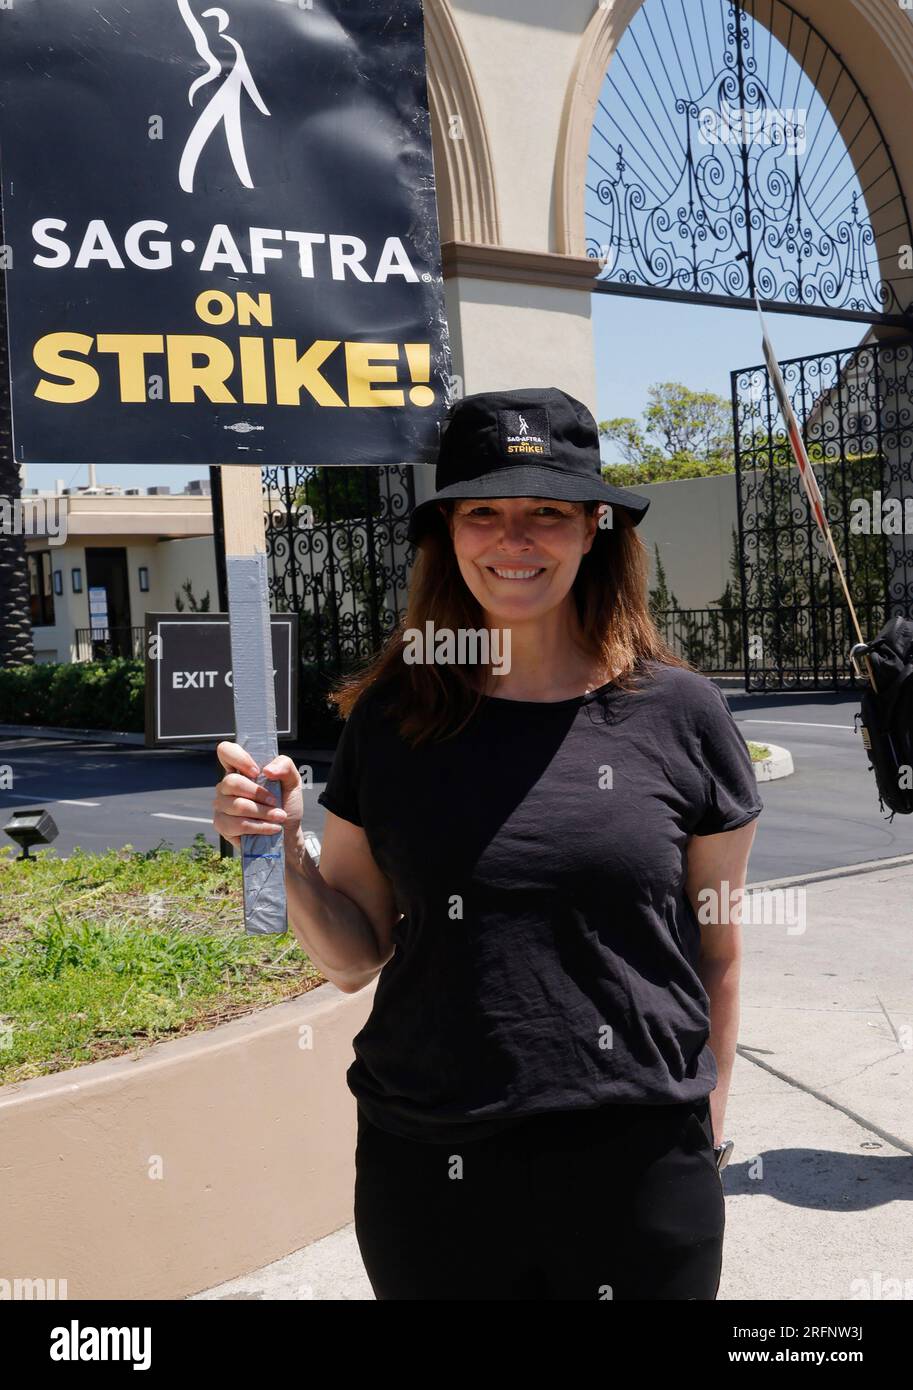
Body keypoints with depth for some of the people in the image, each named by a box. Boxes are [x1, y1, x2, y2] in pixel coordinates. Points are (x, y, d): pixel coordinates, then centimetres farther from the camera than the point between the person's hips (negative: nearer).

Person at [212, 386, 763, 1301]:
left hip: (638, 1162, -1)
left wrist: (707, 1124, 6)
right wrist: (284, 855, -13)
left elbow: (717, 950, 4)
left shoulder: (678, 712, -4)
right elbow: (354, 957, 3)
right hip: (427, 1169, 1)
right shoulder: (390, 718, -2)